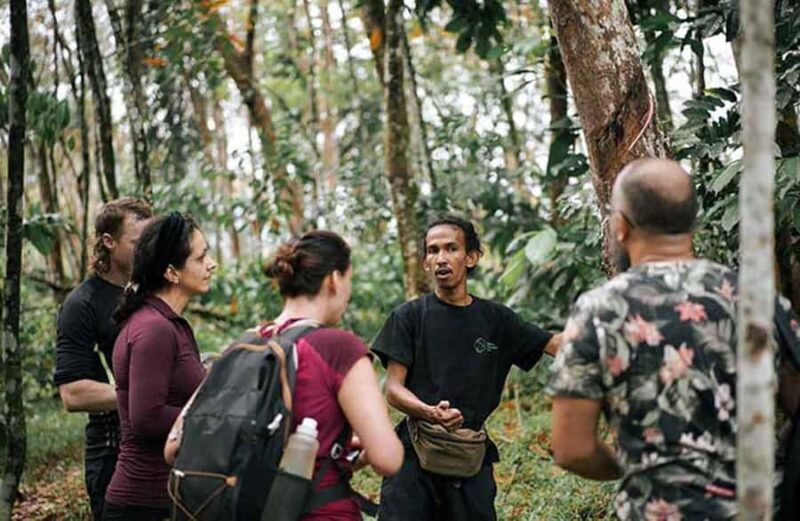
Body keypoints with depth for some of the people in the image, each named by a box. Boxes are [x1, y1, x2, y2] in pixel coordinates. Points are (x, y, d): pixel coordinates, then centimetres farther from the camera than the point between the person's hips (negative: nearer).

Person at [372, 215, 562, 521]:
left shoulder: (496, 320, 10)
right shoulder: (409, 317, 3)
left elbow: (556, 345, 6)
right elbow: (393, 390, -2)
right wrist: (430, 412, -23)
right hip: (415, 453, -2)